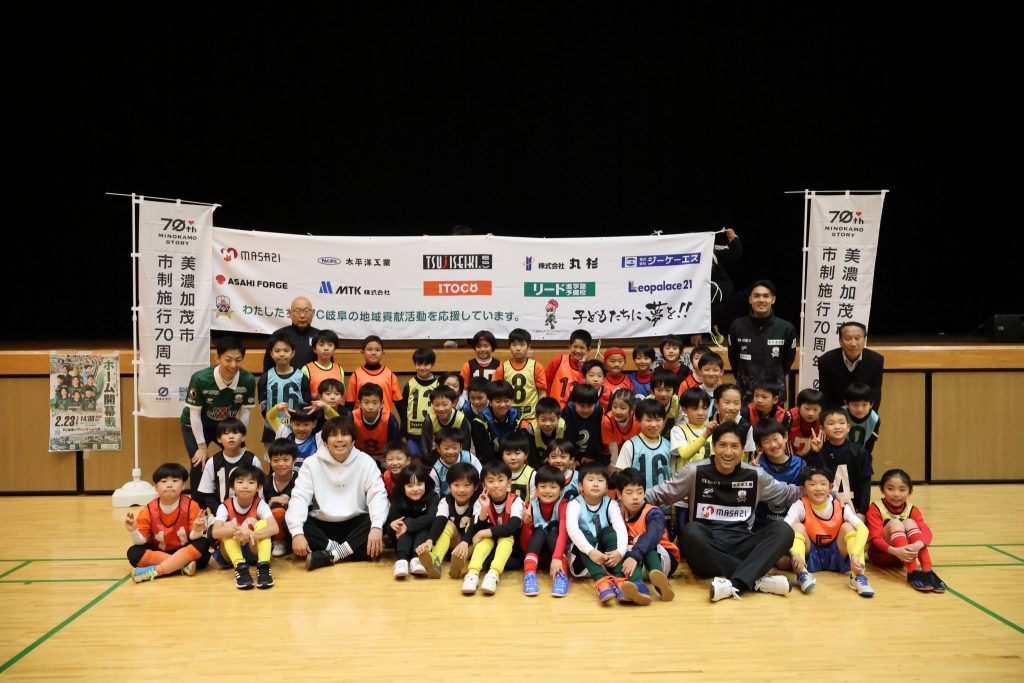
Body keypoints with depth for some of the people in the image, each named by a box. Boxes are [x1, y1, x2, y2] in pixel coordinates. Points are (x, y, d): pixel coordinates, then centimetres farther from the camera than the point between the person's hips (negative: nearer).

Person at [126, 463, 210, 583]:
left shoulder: (191, 506, -11)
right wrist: (132, 531, -27)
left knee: (202, 544, -30)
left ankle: (155, 570, -31)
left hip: (185, 553, -1)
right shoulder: (149, 510, -6)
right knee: (134, 553, -24)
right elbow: (141, 541, -6)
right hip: (158, 553, 1)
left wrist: (197, 530, -36)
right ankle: (184, 565, -29)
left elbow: (193, 538, -13)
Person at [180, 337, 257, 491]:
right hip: (196, 427, -3)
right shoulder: (200, 379, -33)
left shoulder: (248, 380, -26)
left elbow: (245, 412, -12)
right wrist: (202, 446, -17)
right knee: (200, 466, -12)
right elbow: (195, 413, -21)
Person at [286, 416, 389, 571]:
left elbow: (378, 495, -12)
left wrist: (377, 527, -32)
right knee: (288, 523, -27)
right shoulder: (312, 463, -4)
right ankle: (347, 552, -25)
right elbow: (299, 498, -12)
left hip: (355, 524, 0)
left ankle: (329, 555, -28)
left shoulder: (365, 462, -4)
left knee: (384, 523, -30)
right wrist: (297, 533, -29)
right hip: (322, 525, 1)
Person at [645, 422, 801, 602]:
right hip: (706, 548, -2)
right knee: (691, 532, -35)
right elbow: (660, 493, 3)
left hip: (742, 547, 2)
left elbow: (787, 494, 19)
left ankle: (735, 583, -38)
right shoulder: (695, 472, 1)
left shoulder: (755, 475, 8)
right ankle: (756, 580, -32)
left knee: (783, 530, -22)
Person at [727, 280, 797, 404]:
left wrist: (776, 379, 9)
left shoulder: (786, 328, -5)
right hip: (745, 393, 0)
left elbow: (788, 360, 8)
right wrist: (743, 380, 10)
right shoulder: (737, 326, -4)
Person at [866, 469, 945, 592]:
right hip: (879, 554, -3)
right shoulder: (876, 508, -11)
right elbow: (876, 538, -22)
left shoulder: (912, 509, -1)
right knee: (894, 523, -28)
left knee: (909, 523, -22)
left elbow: (926, 532, -18)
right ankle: (913, 572, -40)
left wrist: (918, 545, -42)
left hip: (903, 556, 3)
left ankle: (927, 571, -33)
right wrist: (895, 551, -42)